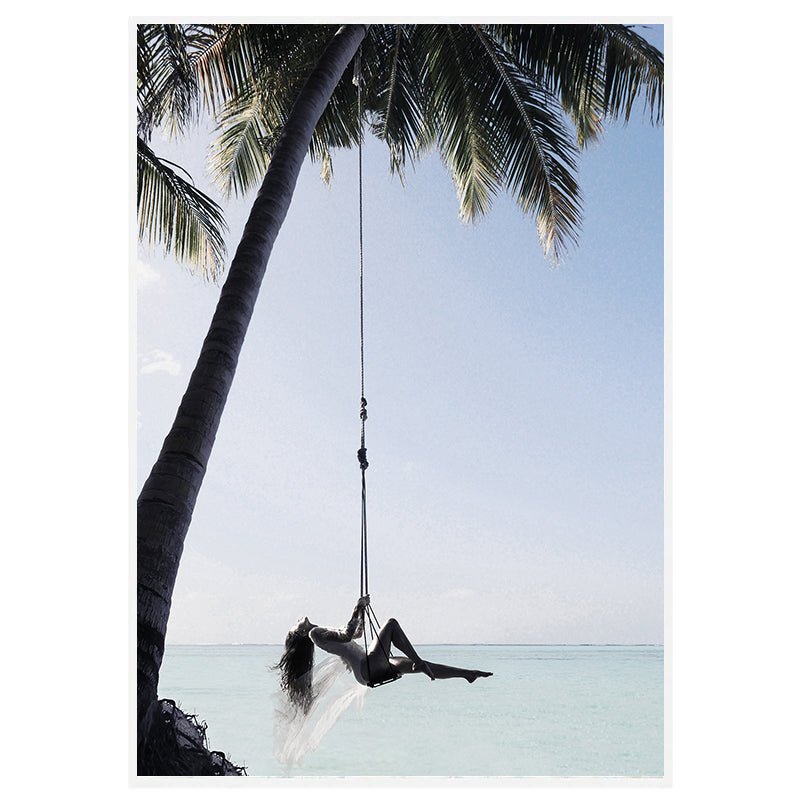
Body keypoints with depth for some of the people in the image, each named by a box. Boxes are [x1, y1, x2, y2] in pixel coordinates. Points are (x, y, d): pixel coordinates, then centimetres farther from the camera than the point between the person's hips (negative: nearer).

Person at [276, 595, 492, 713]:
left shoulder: (322, 633, 26)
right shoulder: (315, 633, -4)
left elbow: (356, 632, 33)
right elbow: (346, 635, -19)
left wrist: (361, 610, 23)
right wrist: (357, 609, -12)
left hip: (371, 669, 9)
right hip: (368, 668, -9)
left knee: (421, 665, 8)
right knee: (391, 624, -10)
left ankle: (468, 674, 14)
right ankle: (419, 661, -9)